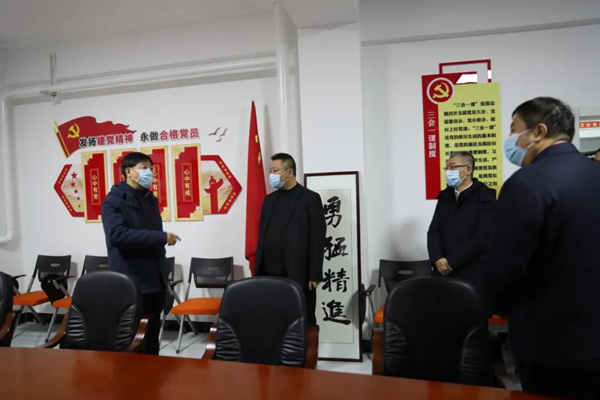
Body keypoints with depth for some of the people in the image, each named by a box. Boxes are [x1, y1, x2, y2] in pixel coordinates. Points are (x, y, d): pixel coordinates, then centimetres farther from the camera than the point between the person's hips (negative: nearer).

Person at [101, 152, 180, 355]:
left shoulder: (149, 199, 14)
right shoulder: (114, 201, -8)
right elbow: (117, 234, -26)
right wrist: (162, 237, -24)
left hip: (155, 280, 7)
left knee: (152, 335, 15)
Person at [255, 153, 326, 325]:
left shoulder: (310, 198, -3)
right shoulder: (270, 199, 14)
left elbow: (317, 239, -7)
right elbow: (262, 234, 15)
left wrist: (314, 275, -11)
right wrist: (258, 268, 10)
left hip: (298, 275, -5)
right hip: (269, 273, 5)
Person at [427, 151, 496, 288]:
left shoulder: (485, 198, -5)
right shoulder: (445, 196, 12)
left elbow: (482, 238, -13)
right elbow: (433, 231, 6)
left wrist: (451, 262, -14)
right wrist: (437, 259, -11)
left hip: (471, 273, -4)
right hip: (442, 272, 5)